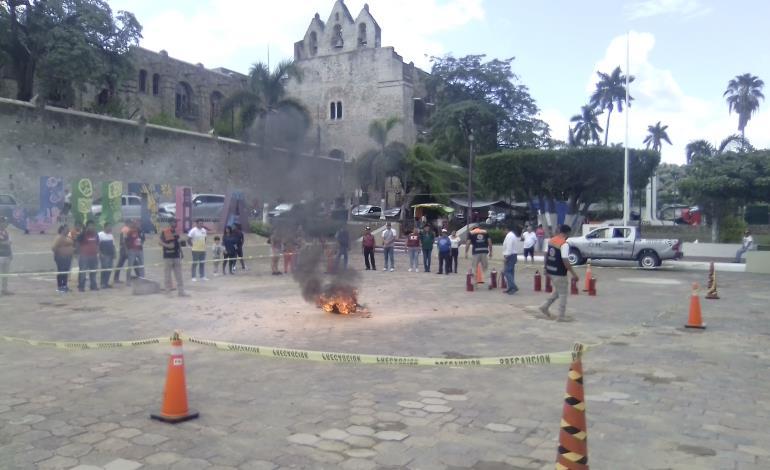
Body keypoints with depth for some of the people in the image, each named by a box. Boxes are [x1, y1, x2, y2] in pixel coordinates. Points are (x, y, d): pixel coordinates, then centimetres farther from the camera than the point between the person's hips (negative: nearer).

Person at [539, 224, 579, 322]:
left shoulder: (550, 240, 6)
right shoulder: (564, 244, -19)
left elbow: (546, 255, 13)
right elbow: (565, 261, -23)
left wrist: (546, 268, 24)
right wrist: (574, 274, -18)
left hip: (550, 271, 8)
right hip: (559, 273, -8)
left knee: (557, 291, 24)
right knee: (563, 294, 5)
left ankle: (545, 306, 24)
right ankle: (561, 316, 11)